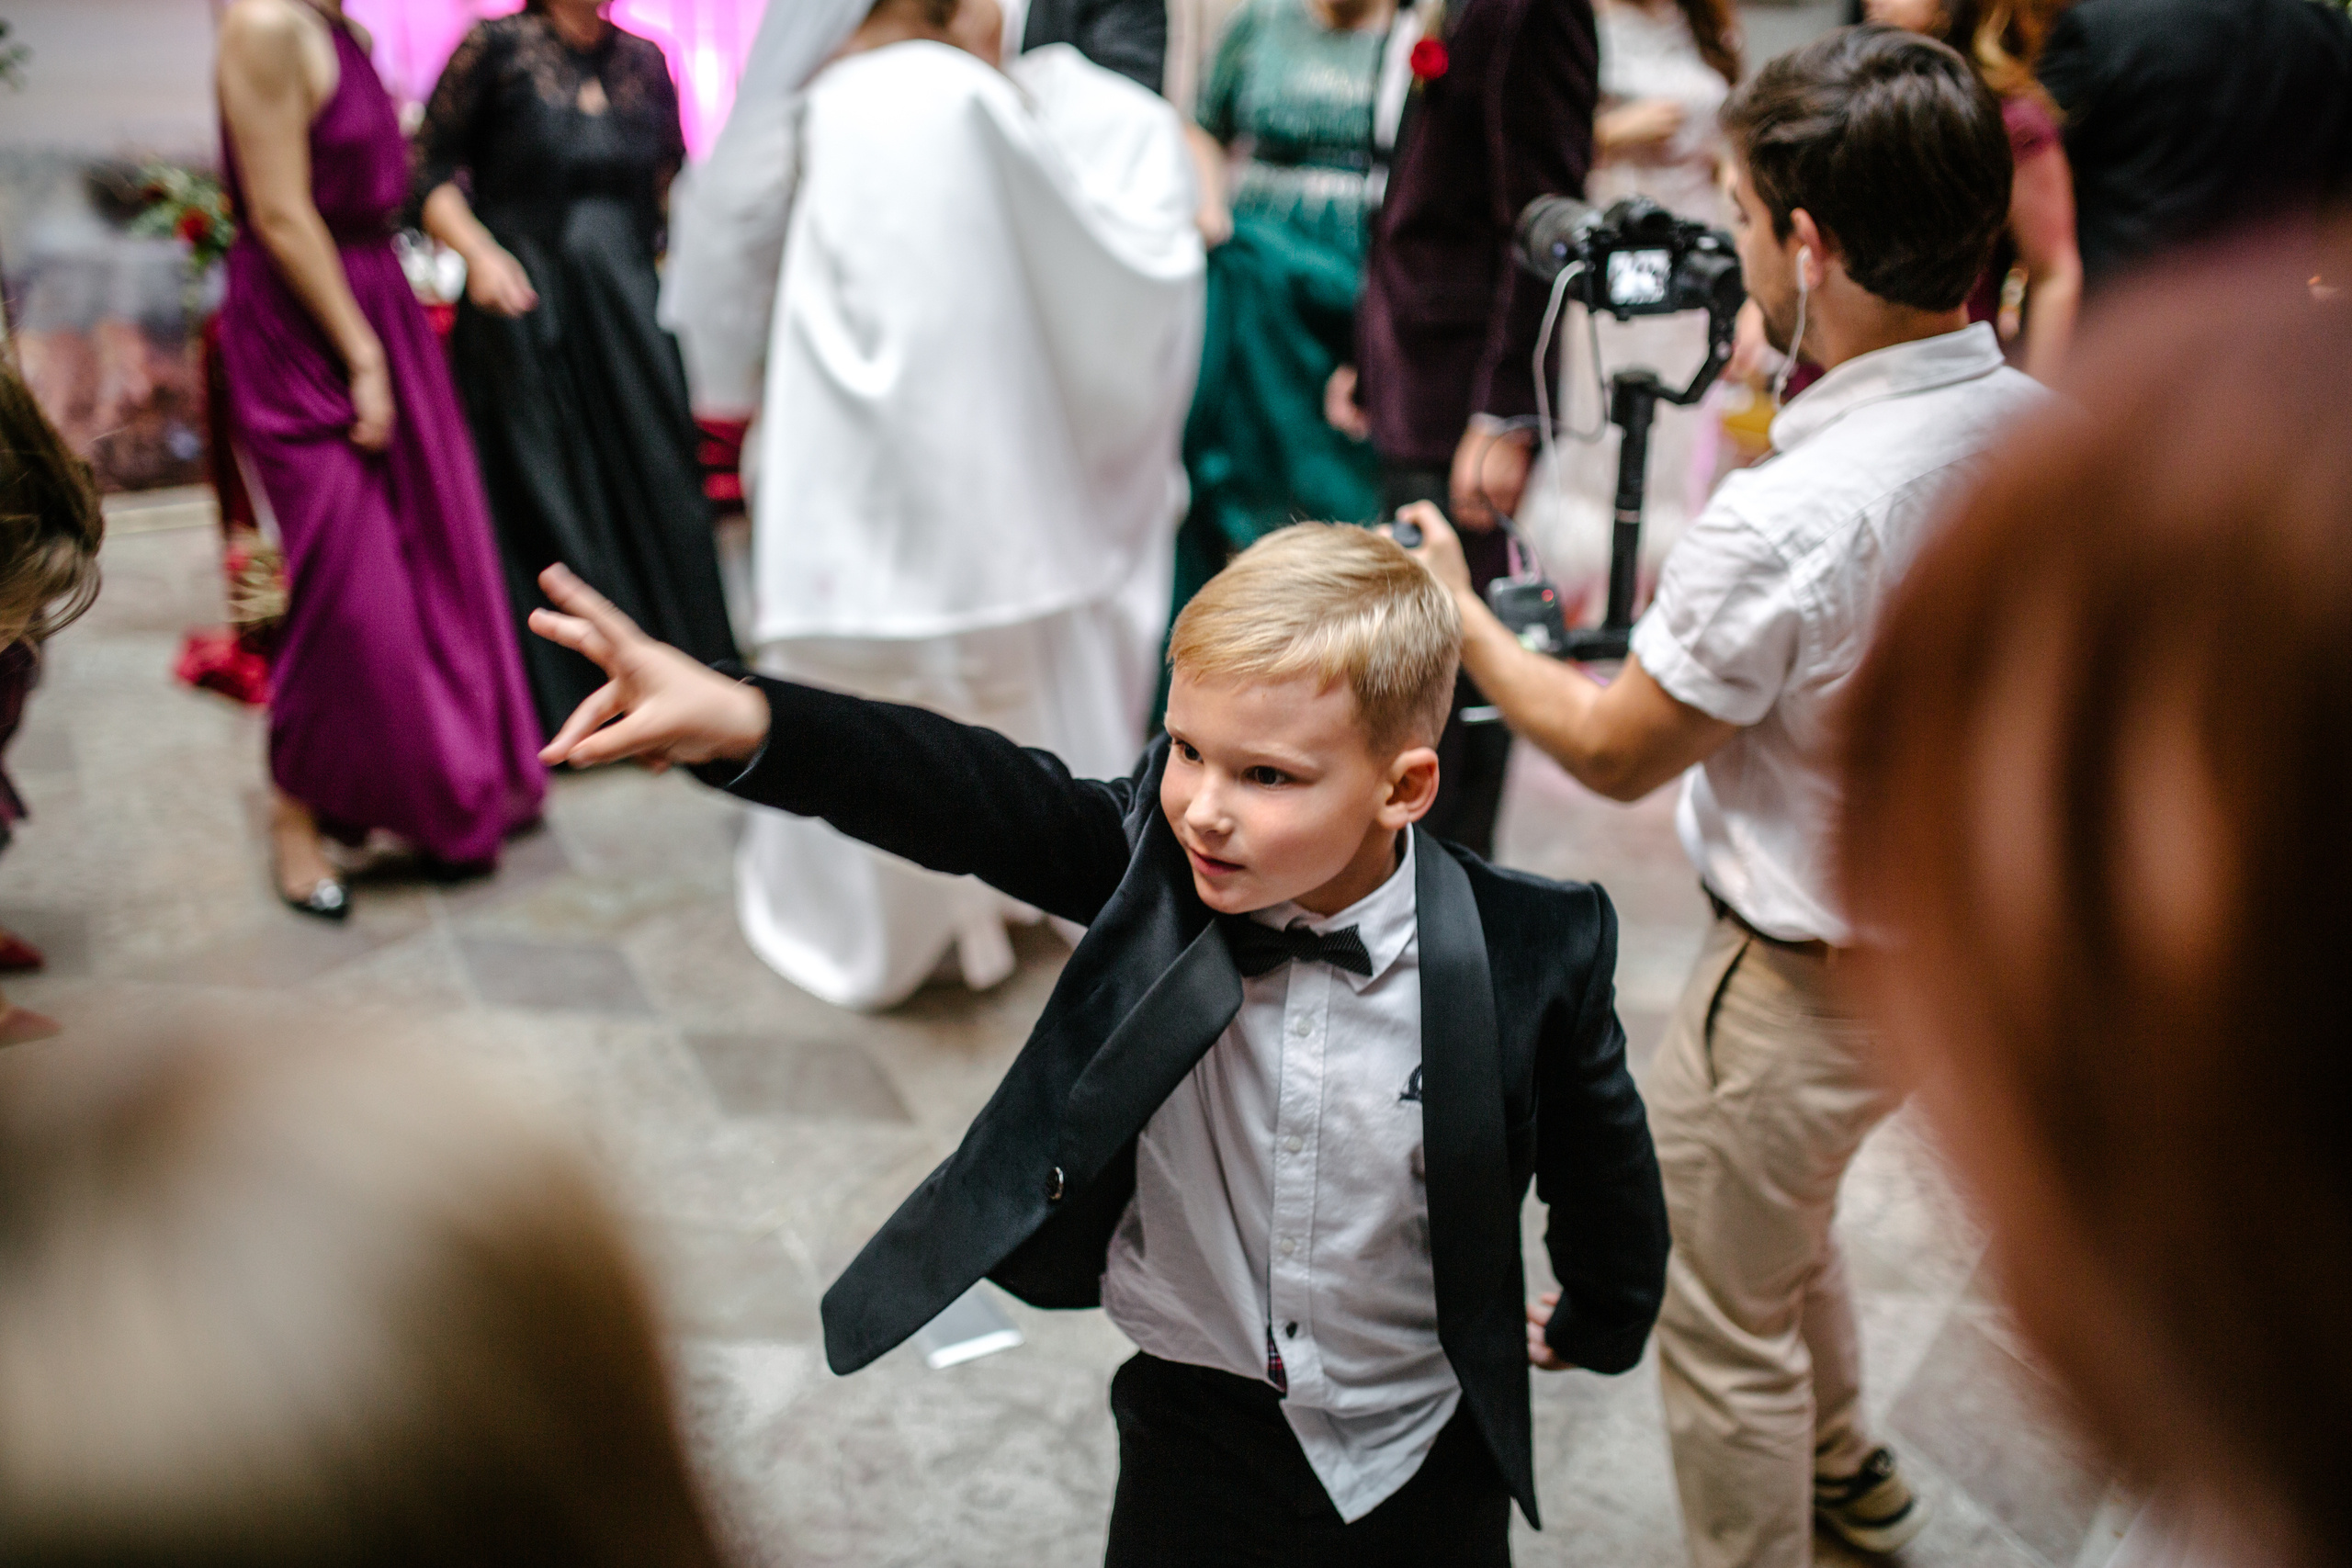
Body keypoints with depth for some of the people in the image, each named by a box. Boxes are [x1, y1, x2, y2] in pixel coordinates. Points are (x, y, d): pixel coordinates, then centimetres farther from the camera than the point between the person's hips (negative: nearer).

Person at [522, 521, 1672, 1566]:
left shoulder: (1528, 958, -21)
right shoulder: (1154, 856, -19)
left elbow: (1601, 1163, -4)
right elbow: (979, 799, -35)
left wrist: (1598, 1330, 14)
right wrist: (742, 725, -52)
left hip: (1425, 1471, 0)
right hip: (1199, 1435, 1)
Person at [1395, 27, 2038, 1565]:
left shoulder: (1789, 519, -34)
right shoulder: (2041, 426, -10)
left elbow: (1616, 751, -17)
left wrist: (1461, 616, -3)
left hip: (1814, 984, -9)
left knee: (1725, 1322, 14)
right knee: (1787, 1220, 33)